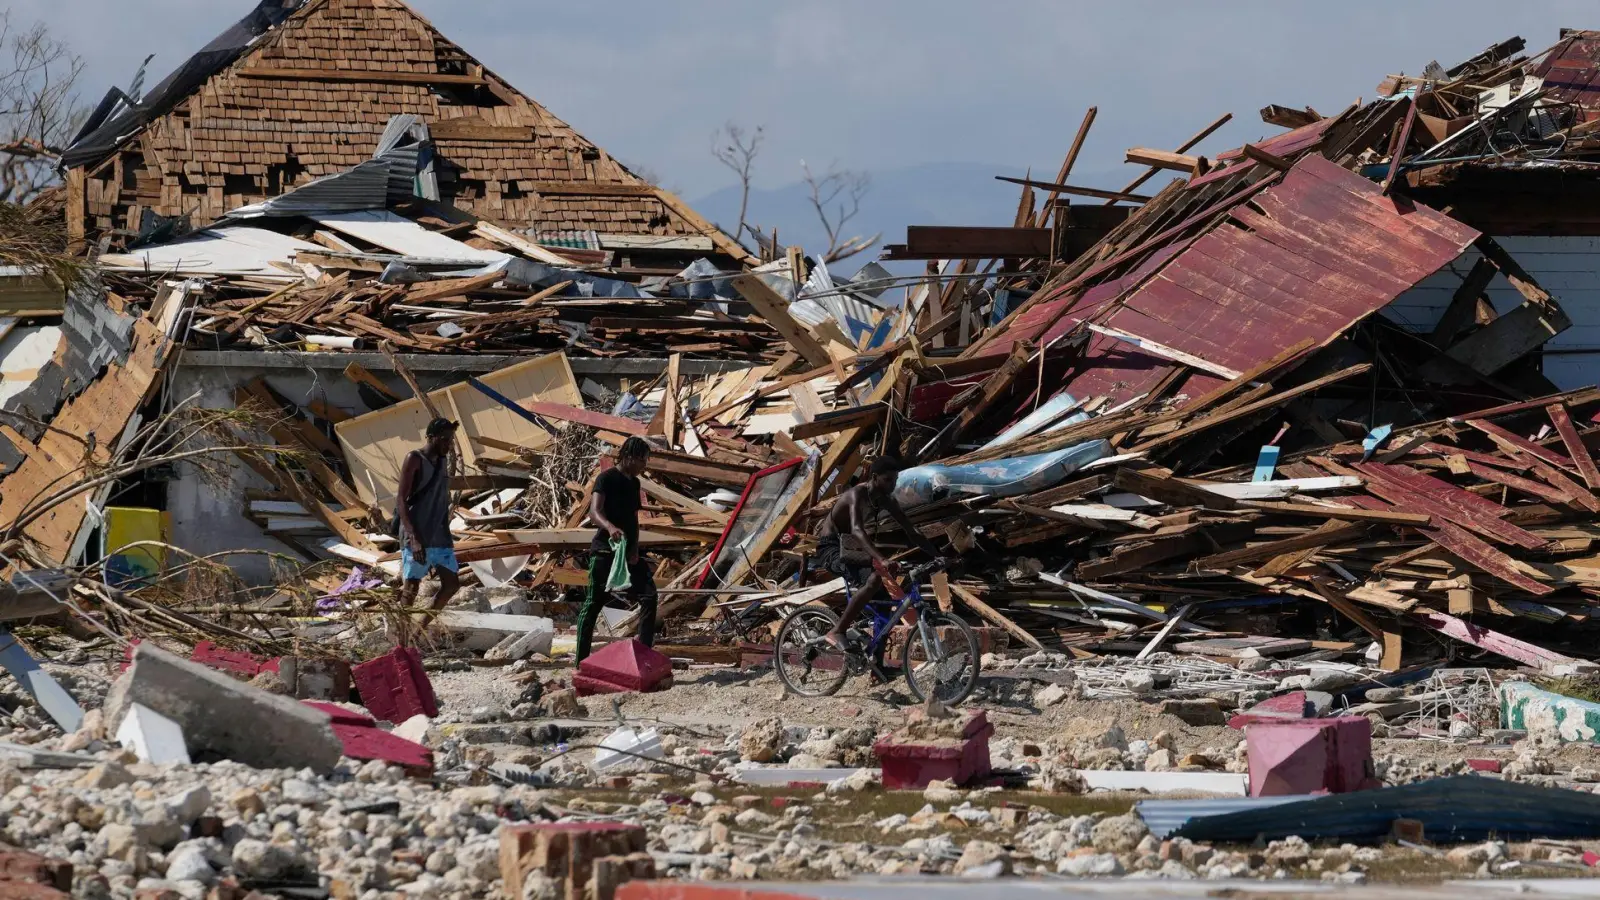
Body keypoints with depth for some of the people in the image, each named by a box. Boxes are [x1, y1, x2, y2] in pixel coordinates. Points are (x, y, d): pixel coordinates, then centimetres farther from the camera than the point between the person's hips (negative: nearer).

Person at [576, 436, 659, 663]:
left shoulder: (633, 483, 14)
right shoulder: (606, 479, -10)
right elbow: (594, 512, -24)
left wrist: (635, 549, 0)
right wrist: (610, 527, -46)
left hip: (629, 551, 7)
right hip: (605, 550, -7)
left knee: (649, 596, -5)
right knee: (593, 603, -2)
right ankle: (581, 661, 2)